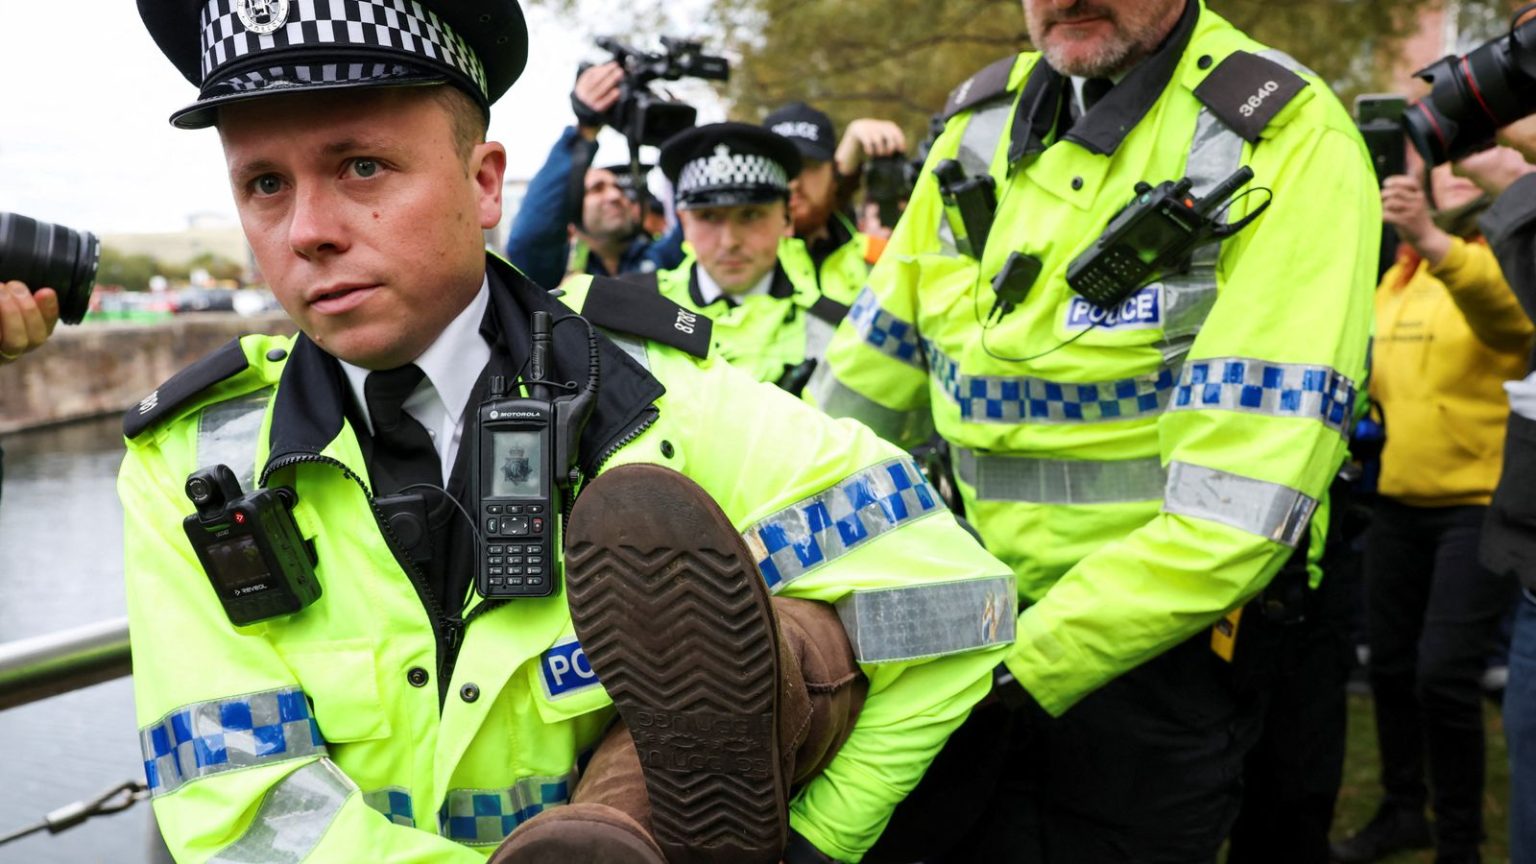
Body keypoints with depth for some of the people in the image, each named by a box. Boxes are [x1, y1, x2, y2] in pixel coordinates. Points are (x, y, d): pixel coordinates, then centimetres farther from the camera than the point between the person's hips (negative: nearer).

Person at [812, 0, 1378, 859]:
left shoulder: (1291, 144, -16)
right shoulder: (982, 123, 4)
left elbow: (1235, 507, -23)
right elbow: (867, 371, 12)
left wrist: (1022, 672, -24)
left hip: (1153, 655, -5)